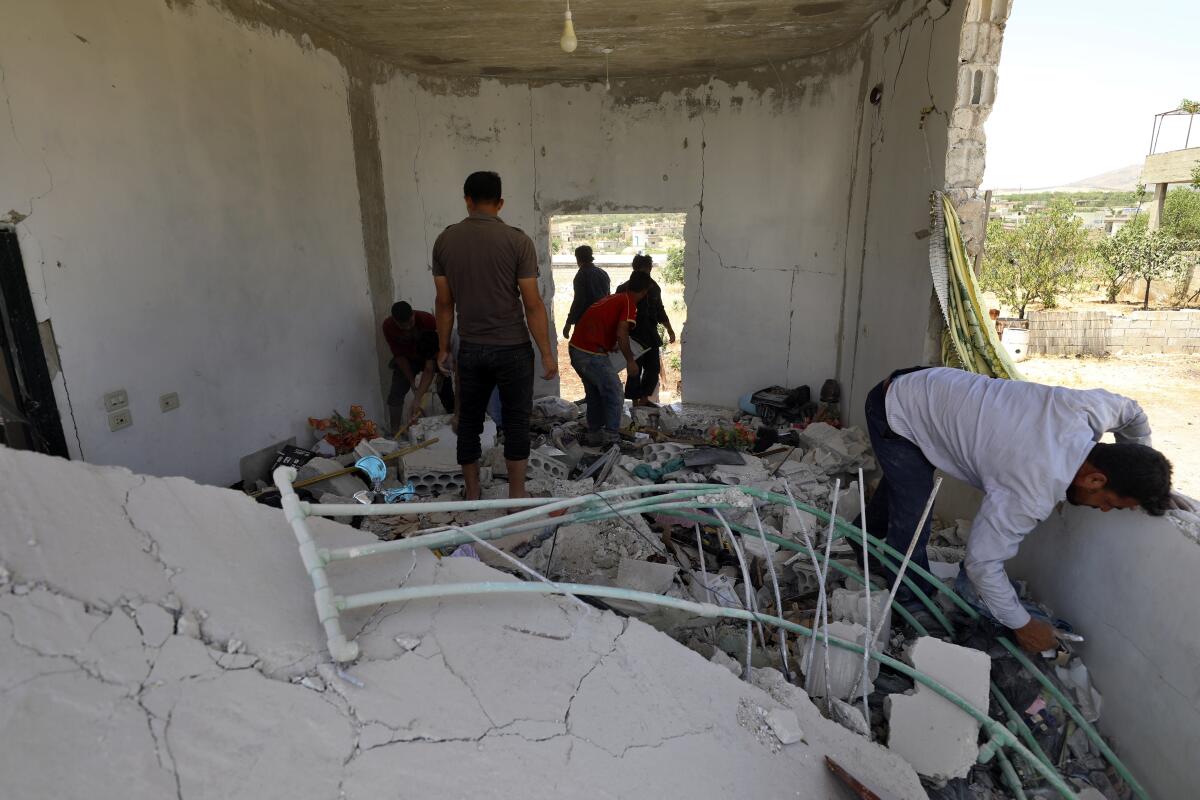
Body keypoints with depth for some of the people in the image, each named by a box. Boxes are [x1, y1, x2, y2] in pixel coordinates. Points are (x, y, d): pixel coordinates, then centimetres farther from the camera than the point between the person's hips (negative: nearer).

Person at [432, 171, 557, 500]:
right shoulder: (517, 240, -10)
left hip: (470, 349, 3)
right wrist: (547, 353, -5)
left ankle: (472, 496, 25)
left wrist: (443, 348, 14)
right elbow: (533, 304, -12)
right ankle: (516, 496, 16)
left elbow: (445, 303, 3)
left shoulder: (445, 240, 0)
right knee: (516, 422, 9)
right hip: (512, 348, -3)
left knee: (469, 422, 14)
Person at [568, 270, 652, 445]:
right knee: (614, 396, 4)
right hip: (592, 354, -9)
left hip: (576, 348, 9)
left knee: (594, 393, 22)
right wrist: (630, 360, -7)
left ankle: (594, 435, 30)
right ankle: (611, 439, 8)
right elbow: (621, 334, -18)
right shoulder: (629, 303, -6)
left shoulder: (612, 298, 20)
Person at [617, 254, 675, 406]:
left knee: (654, 368, 8)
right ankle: (636, 403, 10)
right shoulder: (624, 289, -9)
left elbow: (660, 310, 19)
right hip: (633, 337, -6)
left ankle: (644, 399, 23)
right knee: (635, 371, -2)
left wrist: (669, 329, 18)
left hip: (651, 336, 6)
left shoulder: (654, 287, 6)